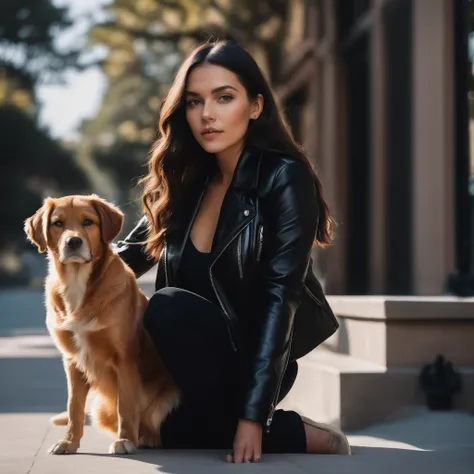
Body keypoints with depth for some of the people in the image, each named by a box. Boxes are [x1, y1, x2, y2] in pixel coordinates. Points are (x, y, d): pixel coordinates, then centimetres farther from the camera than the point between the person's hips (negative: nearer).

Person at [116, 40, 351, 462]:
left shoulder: (285, 179, -15)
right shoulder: (187, 180, 3)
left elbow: (279, 299, -22)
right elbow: (132, 253, 16)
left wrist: (252, 414, -29)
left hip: (251, 361, -7)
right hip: (199, 361, 7)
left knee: (169, 307, -29)